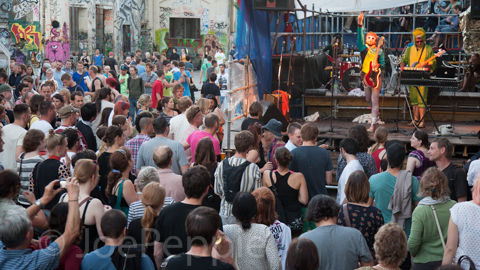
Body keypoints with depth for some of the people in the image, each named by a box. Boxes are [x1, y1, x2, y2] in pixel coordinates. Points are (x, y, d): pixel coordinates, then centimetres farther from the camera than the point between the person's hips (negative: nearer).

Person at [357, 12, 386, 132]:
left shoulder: (379, 51, 5)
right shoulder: (363, 48, 7)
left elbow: (383, 65, 4)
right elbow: (359, 38, -10)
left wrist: (378, 65, -20)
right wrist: (360, 25, -22)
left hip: (376, 77, -3)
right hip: (366, 76, 3)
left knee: (374, 101, -8)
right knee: (368, 99, 16)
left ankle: (373, 124, -10)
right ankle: (375, 112, 46)